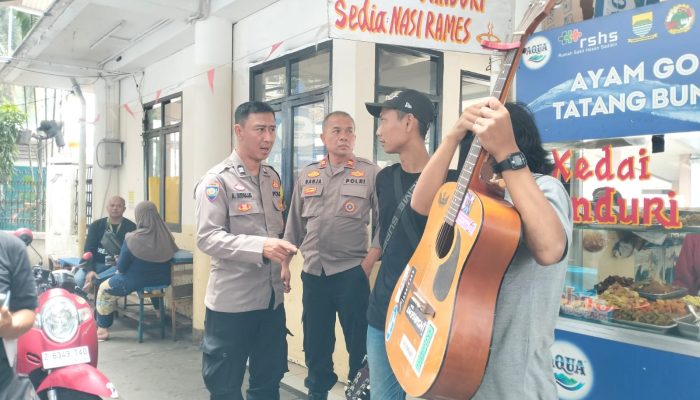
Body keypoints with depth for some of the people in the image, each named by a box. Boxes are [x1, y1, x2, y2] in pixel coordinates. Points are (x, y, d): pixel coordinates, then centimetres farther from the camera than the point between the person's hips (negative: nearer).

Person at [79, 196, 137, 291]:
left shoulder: (131, 227, 3)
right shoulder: (96, 225, 9)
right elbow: (88, 250, 1)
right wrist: (90, 270, -17)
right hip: (97, 263, 2)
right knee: (79, 279, -26)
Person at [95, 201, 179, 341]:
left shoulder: (133, 239, -21)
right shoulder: (167, 236, -10)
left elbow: (121, 267, -12)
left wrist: (119, 266, 11)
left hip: (136, 281, -4)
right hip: (162, 280, 5)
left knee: (104, 289, 19)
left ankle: (102, 329, 21)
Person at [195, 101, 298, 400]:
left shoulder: (273, 178, 11)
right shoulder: (217, 180, -11)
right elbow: (208, 238, -20)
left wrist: (281, 255, 9)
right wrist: (260, 247, -31)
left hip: (272, 297, 6)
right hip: (231, 300, -6)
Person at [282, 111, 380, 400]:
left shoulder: (370, 173, -3)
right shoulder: (307, 175, 8)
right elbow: (295, 225, 13)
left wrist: (370, 261, -12)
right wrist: (285, 264, 11)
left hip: (352, 271, -4)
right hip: (313, 271, 4)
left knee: (358, 340, 4)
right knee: (315, 341, 15)